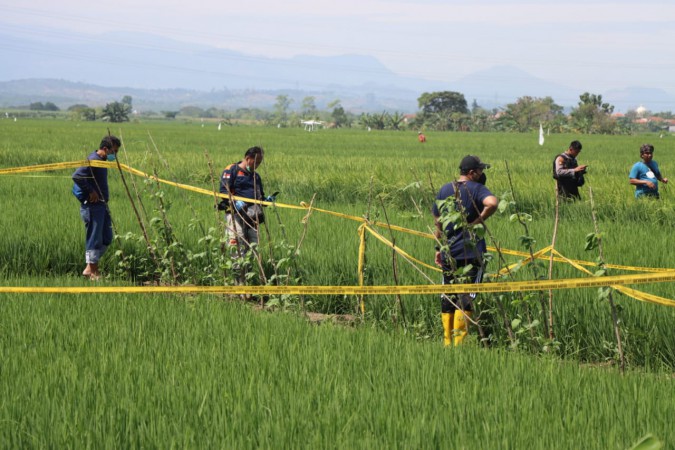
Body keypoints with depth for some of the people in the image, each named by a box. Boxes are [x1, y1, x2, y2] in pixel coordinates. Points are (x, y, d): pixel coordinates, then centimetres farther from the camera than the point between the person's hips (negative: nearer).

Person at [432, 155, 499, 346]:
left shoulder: (444, 190, 10)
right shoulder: (476, 189, -7)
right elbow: (492, 203, -29)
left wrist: (439, 248, 23)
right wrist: (479, 220, -14)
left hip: (448, 253, 5)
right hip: (471, 252, -5)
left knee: (448, 298, 12)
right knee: (466, 297, -3)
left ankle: (447, 340, 16)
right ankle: (459, 340, -8)